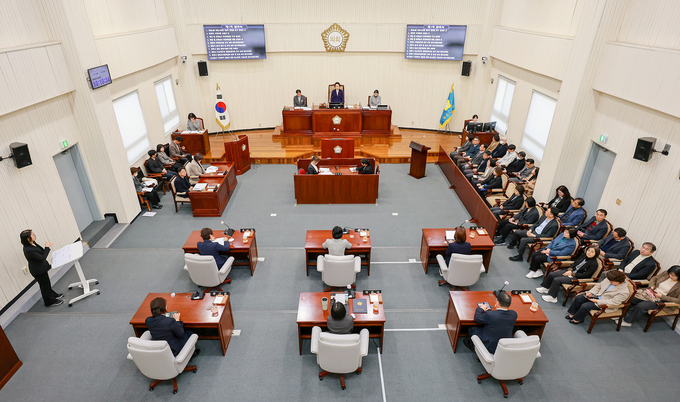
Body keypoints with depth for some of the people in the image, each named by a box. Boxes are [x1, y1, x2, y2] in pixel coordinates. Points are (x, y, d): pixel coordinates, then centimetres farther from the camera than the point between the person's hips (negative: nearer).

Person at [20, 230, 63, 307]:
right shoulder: (28, 250, -35)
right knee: (44, 285, 11)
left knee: (46, 282, 28)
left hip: (41, 268, 9)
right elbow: (42, 258, -28)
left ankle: (53, 295, 50)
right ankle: (50, 302, 31)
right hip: (38, 271, -9)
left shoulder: (32, 243, -8)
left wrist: (46, 246, -6)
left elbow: (41, 251, 7)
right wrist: (47, 247, -23)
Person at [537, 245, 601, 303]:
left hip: (577, 278, -8)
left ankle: (552, 297, -11)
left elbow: (585, 275, -17)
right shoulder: (583, 255, 5)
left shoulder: (594, 264, -15)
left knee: (557, 280, -24)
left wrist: (572, 274, -17)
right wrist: (570, 270, -5)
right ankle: (545, 288, 19)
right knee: (551, 274, -1)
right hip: (571, 272, 8)